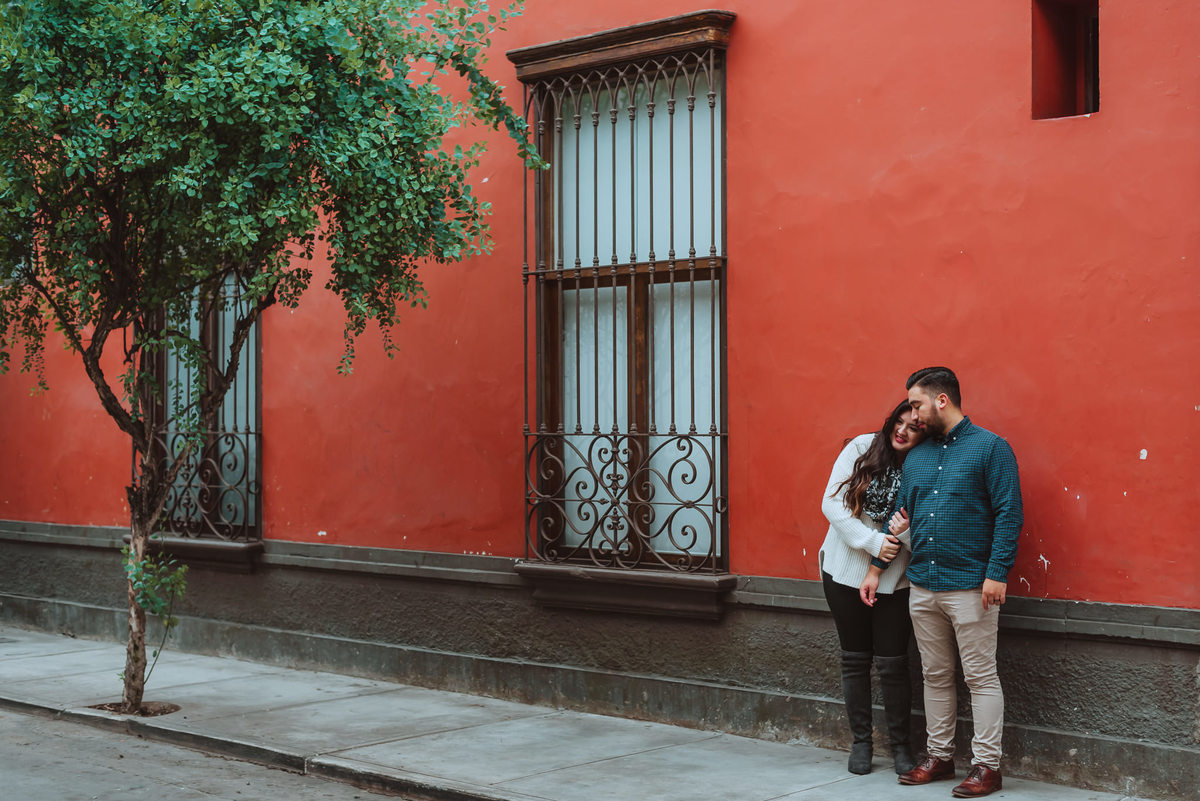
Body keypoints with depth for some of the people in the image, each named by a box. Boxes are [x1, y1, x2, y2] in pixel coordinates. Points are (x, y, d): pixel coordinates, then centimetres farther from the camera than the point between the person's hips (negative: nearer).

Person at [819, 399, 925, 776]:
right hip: (846, 571, 1)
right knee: (855, 659, 9)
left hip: (893, 579, -1)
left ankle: (900, 745, 16)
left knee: (892, 662, -1)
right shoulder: (861, 448, -6)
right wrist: (872, 542, -17)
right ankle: (860, 741, 22)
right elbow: (832, 503, -9)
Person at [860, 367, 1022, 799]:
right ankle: (939, 755, 23)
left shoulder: (989, 447, -6)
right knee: (935, 676, 13)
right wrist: (876, 569, 18)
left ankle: (987, 765, 5)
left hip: (969, 586, -7)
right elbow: (899, 515, 20)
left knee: (980, 677, -1)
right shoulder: (916, 456, 13)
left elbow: (1009, 513, -11)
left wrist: (997, 573, -17)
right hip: (922, 585, 7)